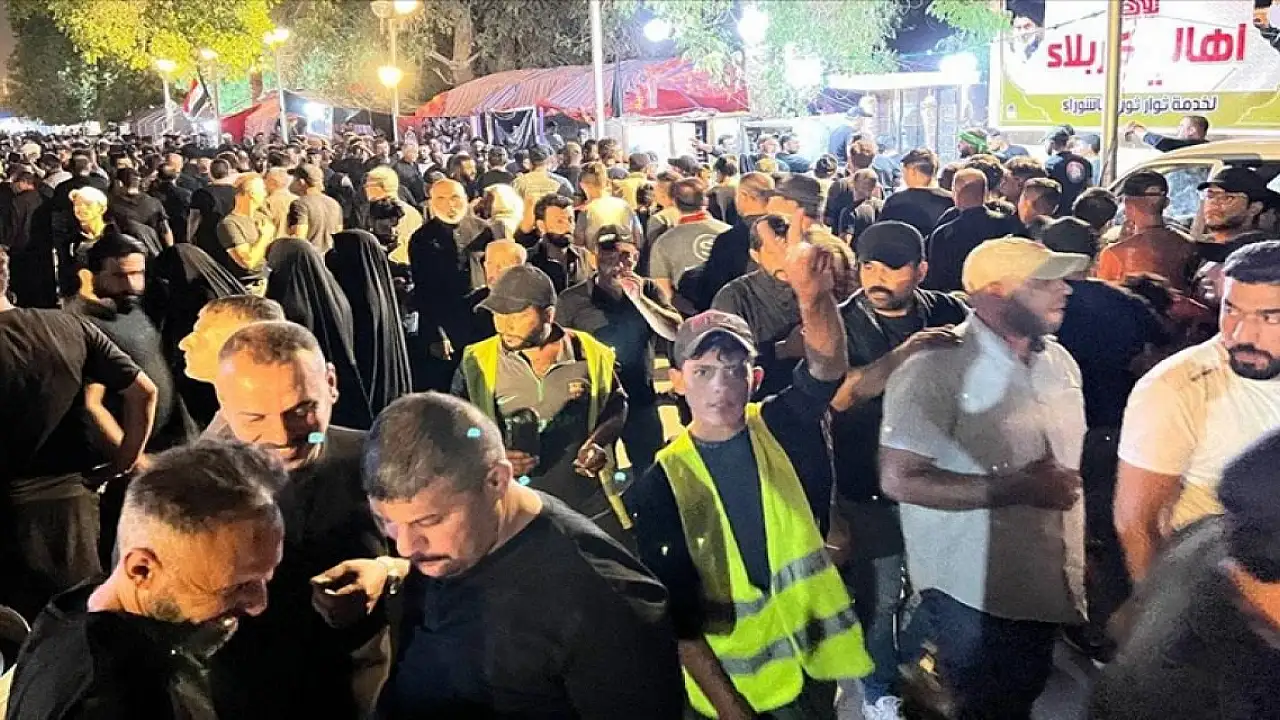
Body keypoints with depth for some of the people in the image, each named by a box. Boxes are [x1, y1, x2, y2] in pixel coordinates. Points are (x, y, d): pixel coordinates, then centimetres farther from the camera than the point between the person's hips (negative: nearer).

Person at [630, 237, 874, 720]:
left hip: (819, 659, 2)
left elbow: (828, 362, -26)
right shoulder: (660, 484, -10)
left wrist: (814, 297, -46)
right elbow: (677, 613, -8)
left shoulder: (782, 429, -6)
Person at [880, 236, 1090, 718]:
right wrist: (1018, 487, -23)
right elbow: (900, 479, -25)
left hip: (1047, 584, 7)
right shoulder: (936, 368, -19)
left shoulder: (1059, 361, 5)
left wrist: (1076, 567, 10)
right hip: (974, 593, -7)